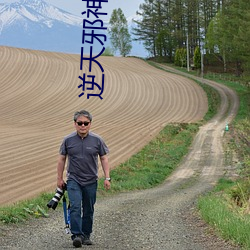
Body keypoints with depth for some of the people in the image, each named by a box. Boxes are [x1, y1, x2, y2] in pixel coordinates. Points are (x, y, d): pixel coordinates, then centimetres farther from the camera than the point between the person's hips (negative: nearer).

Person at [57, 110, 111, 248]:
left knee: (88, 210, 9)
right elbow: (61, 159, 6)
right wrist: (59, 178, 7)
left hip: (91, 181, 1)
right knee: (75, 207, -16)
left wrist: (107, 178, -3)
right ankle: (76, 235, -18)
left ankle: (86, 235, 21)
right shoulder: (68, 140, -2)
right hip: (73, 180, -1)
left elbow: (104, 159, 3)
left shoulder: (97, 140, -1)